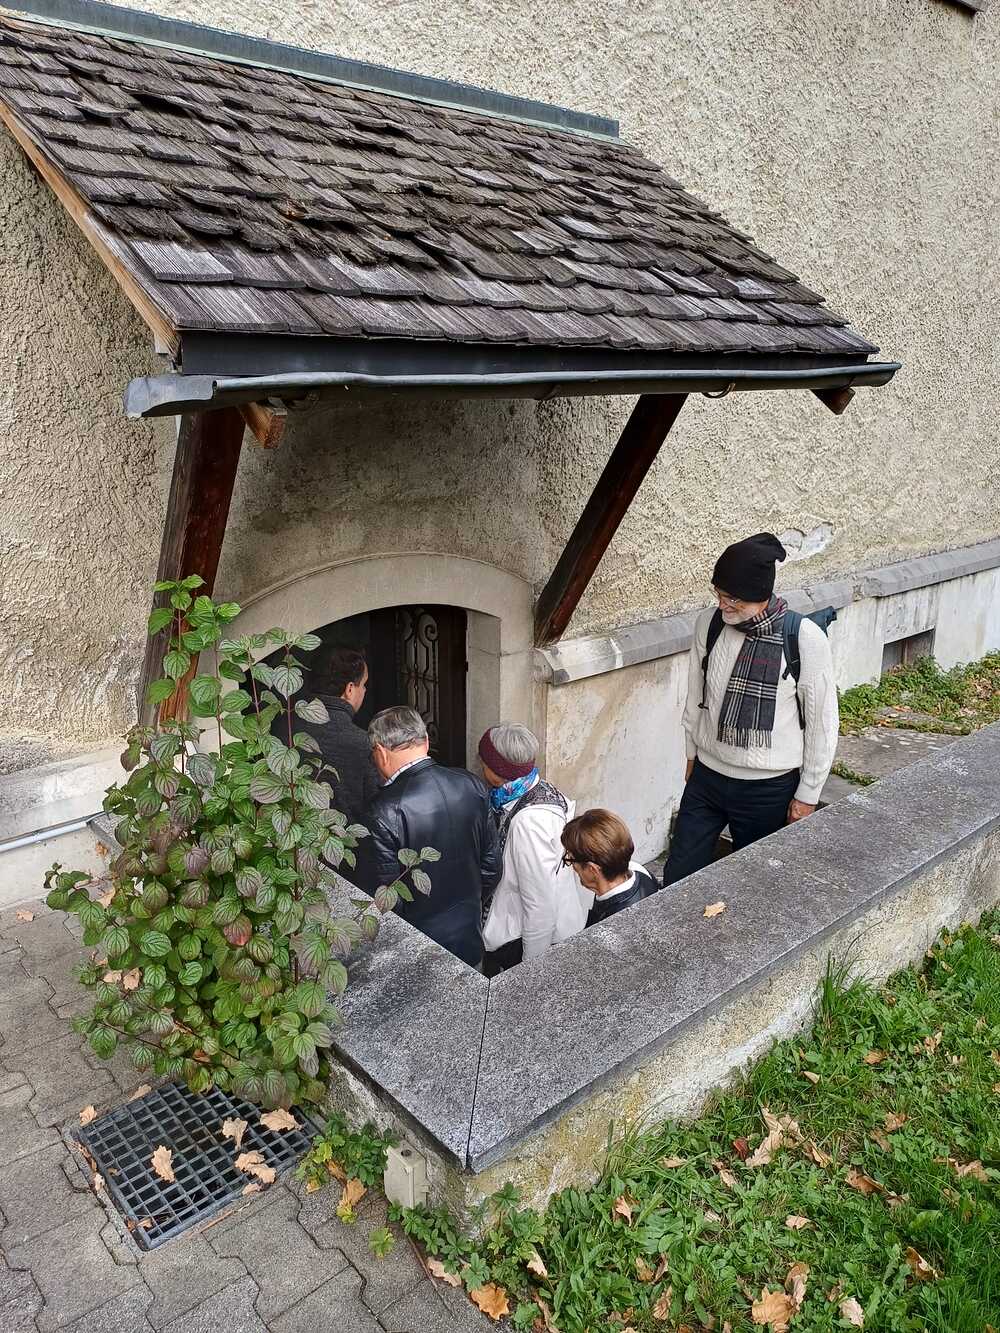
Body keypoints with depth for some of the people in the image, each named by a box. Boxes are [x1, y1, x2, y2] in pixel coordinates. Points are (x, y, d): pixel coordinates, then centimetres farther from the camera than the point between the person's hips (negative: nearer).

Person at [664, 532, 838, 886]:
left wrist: (808, 794, -5)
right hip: (707, 777, 4)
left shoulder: (806, 639, -19)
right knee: (677, 878, 8)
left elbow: (822, 723, -10)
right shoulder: (708, 624, -7)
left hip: (769, 789, -3)